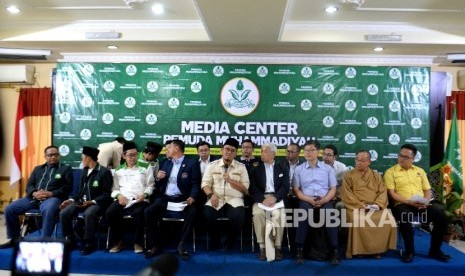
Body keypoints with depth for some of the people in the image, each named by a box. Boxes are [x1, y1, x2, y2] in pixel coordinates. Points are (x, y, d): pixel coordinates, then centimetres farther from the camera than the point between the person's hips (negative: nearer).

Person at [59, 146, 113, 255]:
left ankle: (89, 243, -19)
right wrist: (72, 199, 3)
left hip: (96, 203, -7)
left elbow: (107, 194, -12)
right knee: (64, 213, -16)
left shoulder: (104, 172, -8)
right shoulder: (85, 171, 16)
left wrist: (92, 202, -23)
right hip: (82, 201, 7)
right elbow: (80, 190, 20)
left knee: (88, 214, -37)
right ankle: (69, 241, 2)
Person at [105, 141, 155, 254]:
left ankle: (138, 242, -12)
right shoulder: (118, 170, 19)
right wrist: (119, 195, -8)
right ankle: (119, 241, -3)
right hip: (123, 199, 3)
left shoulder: (145, 167, 11)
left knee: (139, 213, -35)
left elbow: (150, 185, 7)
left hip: (140, 200, -2)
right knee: (110, 213, -26)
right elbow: (114, 188, 14)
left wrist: (145, 194, -12)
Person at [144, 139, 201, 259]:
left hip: (182, 199, -4)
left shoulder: (192, 163, 5)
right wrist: (158, 178, -1)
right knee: (148, 211, -22)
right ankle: (156, 245, -8)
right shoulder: (166, 164, 21)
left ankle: (181, 245, -15)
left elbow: (195, 184, -3)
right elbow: (159, 186, 22)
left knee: (192, 212, -33)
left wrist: (192, 197, -23)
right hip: (165, 198, 4)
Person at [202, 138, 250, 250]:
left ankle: (230, 241, 0)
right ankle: (215, 241, 1)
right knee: (207, 214, -29)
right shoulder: (212, 165, 11)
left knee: (238, 216, -31)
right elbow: (205, 184, 4)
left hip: (234, 200, 0)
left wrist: (230, 180, -9)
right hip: (216, 199, 1)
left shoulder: (241, 167, 10)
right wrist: (211, 194, -16)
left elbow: (245, 189, 5)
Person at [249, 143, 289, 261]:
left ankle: (277, 247, -19)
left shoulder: (283, 169, 13)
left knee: (278, 214, -32)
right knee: (257, 213, -31)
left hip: (277, 198, 0)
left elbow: (285, 187, 0)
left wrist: (274, 198, -19)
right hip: (261, 199, 1)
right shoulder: (256, 169, 14)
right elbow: (253, 189, 2)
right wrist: (263, 199, -17)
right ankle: (262, 247, -21)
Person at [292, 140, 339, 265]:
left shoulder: (328, 168, 12)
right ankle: (300, 249, -24)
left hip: (324, 201, 1)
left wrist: (324, 200, -11)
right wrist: (310, 200, -11)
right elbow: (296, 190, 5)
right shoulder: (298, 169, 10)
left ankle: (334, 250, -20)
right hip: (306, 200, 0)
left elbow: (333, 189, 8)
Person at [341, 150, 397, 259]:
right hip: (356, 207, -3)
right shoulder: (349, 175, 9)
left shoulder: (376, 176, 19)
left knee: (389, 219, -24)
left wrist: (377, 204, -11)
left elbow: (383, 192, 8)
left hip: (375, 207, 3)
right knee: (357, 221, -34)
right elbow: (346, 194, -2)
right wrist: (360, 205, -13)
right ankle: (358, 250, -16)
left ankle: (378, 248, -7)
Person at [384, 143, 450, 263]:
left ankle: (435, 250, -3)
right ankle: (409, 250, -16)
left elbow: (427, 190, 16)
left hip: (422, 205, 4)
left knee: (441, 214, -22)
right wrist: (409, 202, -16)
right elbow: (391, 193, -5)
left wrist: (425, 201, -6)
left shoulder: (420, 171, 19)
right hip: (403, 204, -4)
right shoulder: (390, 172, 4)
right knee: (404, 216, -38)